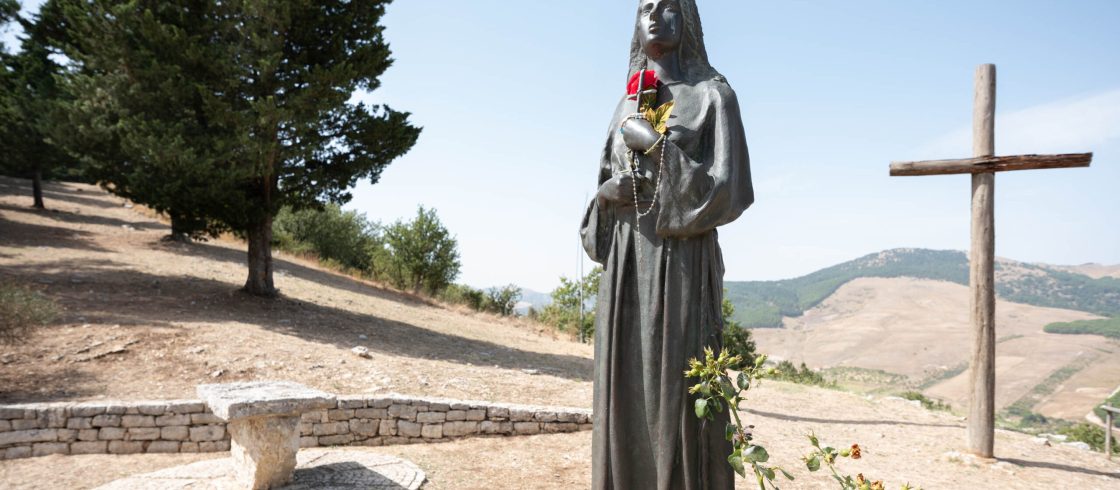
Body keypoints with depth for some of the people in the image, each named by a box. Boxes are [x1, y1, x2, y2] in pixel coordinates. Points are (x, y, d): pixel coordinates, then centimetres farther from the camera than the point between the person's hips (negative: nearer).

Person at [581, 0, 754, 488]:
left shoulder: (714, 94, 2)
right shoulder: (628, 106, 19)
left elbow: (728, 190, -10)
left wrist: (657, 145, -14)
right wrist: (605, 192, -6)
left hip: (682, 261, -5)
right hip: (625, 264, 6)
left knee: (680, 394, -8)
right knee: (625, 393, 5)